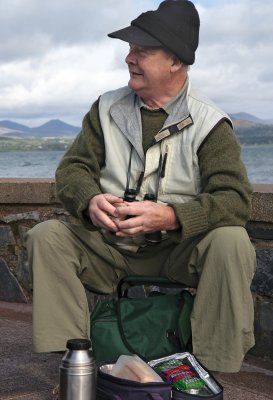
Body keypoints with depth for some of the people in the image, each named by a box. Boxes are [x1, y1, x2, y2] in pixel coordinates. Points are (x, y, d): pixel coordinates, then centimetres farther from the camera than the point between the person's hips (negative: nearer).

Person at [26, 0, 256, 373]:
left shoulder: (210, 123, -7)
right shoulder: (107, 108, 6)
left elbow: (235, 198, -16)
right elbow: (73, 168, 4)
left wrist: (170, 215, -33)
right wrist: (89, 200, -21)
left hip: (177, 252, -3)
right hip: (108, 247, 3)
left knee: (232, 242, -30)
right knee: (46, 235, -19)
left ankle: (211, 371, -19)